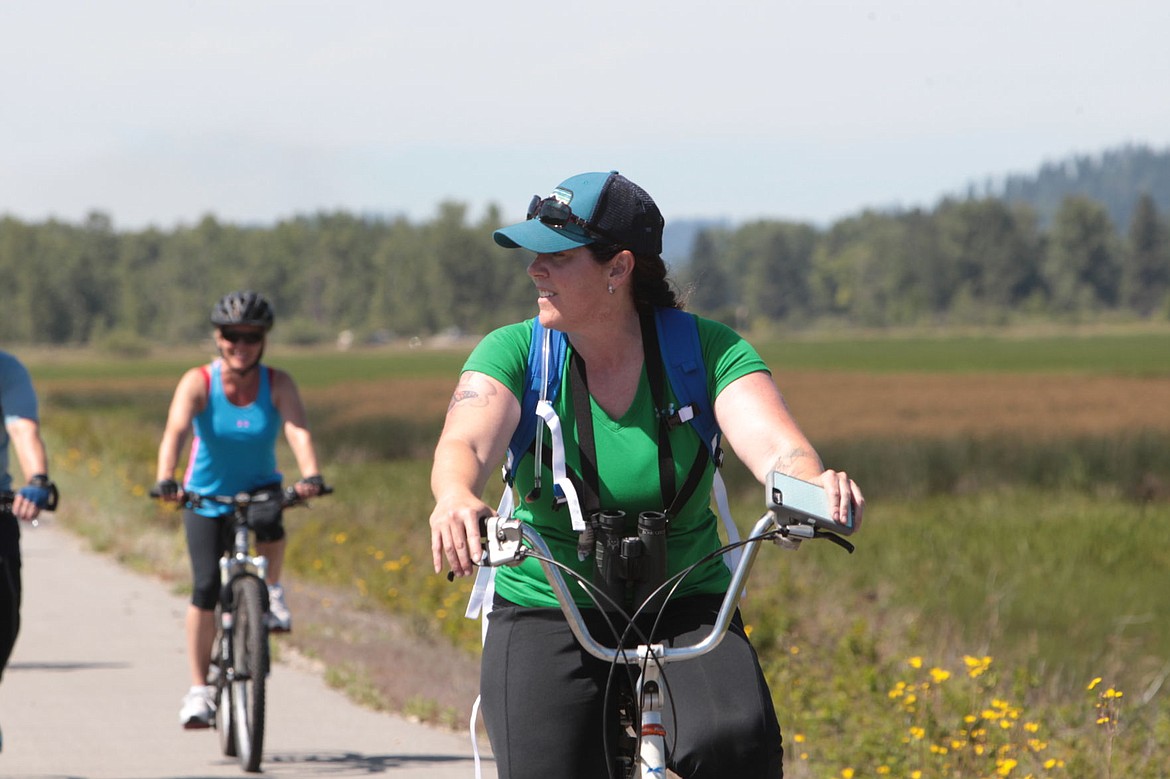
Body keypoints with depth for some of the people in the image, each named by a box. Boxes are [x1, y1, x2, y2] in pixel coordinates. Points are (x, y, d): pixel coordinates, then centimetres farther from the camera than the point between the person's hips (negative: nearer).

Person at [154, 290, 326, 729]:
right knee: (206, 587, -10)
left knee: (270, 521, -35)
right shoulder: (198, 383, -17)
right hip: (207, 495, -1)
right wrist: (166, 482, -49)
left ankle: (272, 594, -6)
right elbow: (175, 432, -31)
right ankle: (199, 689, 1)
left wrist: (310, 476, -47)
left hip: (259, 489, 1)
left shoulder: (278, 384, -13)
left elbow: (299, 431, -28)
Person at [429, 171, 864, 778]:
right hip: (545, 618, 1)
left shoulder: (706, 350, -7)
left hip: (684, 612, -1)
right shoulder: (513, 353, -6)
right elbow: (465, 443, -24)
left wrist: (810, 484, -46)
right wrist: (456, 498, -49)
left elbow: (775, 444, -22)